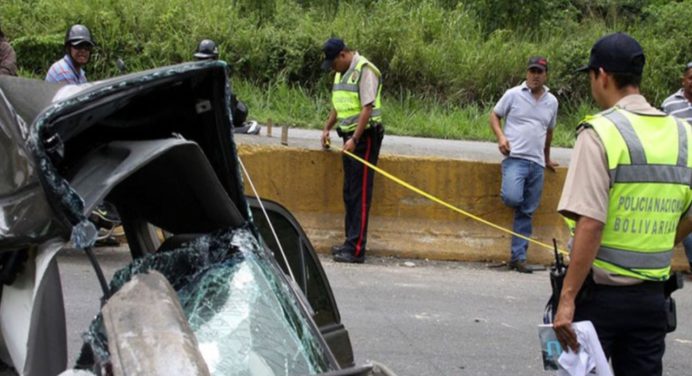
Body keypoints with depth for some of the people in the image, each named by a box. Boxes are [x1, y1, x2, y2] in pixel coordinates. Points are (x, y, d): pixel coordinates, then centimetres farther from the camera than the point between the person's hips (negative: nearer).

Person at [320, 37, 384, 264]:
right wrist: (327, 129, 20)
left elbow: (367, 108, -20)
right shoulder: (342, 73, 16)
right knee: (349, 193, 12)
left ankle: (356, 249, -11)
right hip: (350, 138, 9)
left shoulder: (364, 70, -13)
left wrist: (355, 139, -23)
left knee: (360, 194, -10)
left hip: (364, 138, -9)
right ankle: (350, 242, 19)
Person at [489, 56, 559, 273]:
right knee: (512, 198, -28)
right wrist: (501, 137, -11)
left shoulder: (551, 102, 14)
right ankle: (506, 194, 10)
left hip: (537, 164, 4)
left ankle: (518, 257, 9)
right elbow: (494, 116, 8)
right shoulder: (513, 95, 1)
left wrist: (547, 159, 34)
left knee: (526, 213, 4)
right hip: (515, 158, -4)